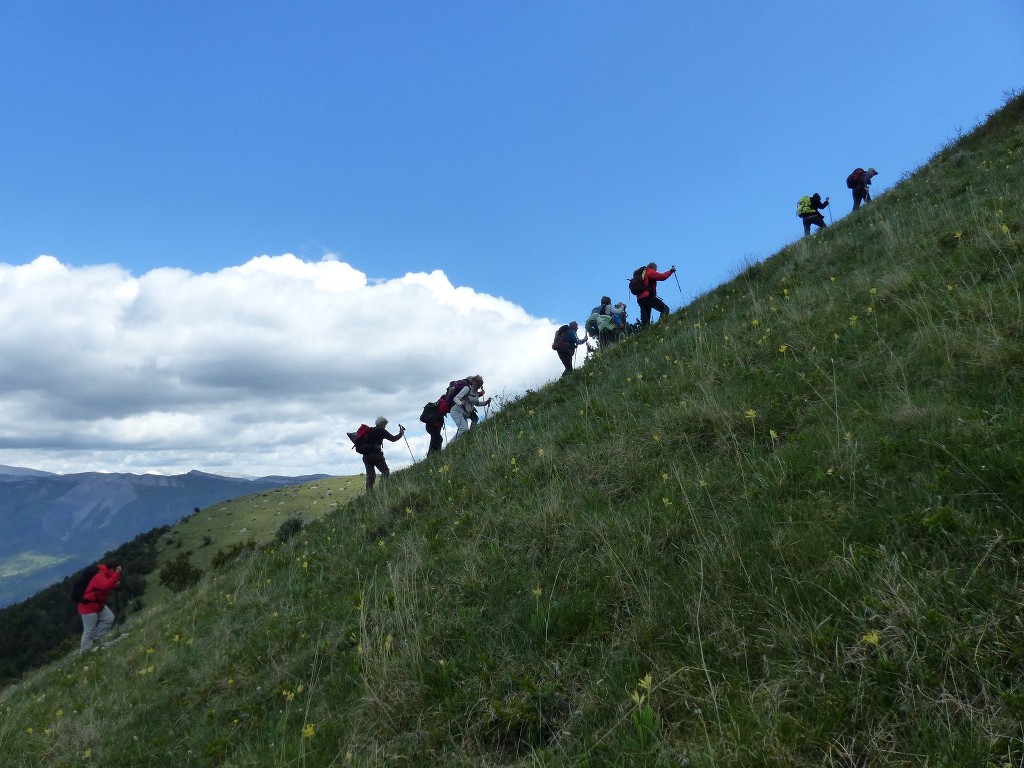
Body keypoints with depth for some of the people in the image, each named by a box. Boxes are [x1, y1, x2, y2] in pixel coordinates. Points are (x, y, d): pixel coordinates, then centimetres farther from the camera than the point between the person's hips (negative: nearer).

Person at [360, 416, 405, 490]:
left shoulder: (369, 431, 20)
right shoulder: (381, 431, 3)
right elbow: (393, 438, 3)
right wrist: (401, 433, 16)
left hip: (365, 456, 6)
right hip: (375, 454, -6)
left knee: (370, 475, 9)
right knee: (385, 471, 2)